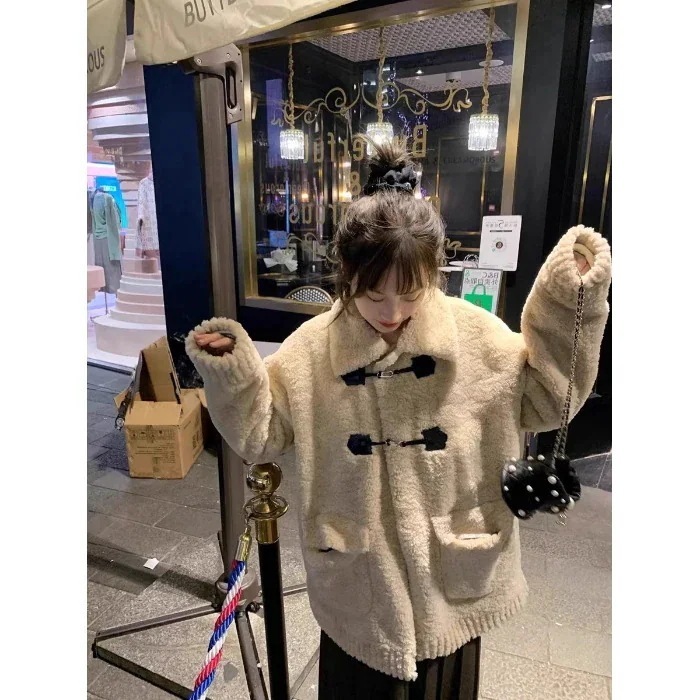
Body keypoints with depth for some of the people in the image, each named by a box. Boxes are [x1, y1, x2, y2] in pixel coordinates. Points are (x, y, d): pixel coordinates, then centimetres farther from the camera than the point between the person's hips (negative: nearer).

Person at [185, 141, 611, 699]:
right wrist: (230, 373, -22)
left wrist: (569, 307, -14)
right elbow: (260, 434, -6)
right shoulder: (312, 350, -13)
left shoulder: (475, 335, -12)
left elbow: (545, 400, -4)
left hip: (452, 575, 1)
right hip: (358, 581, 0)